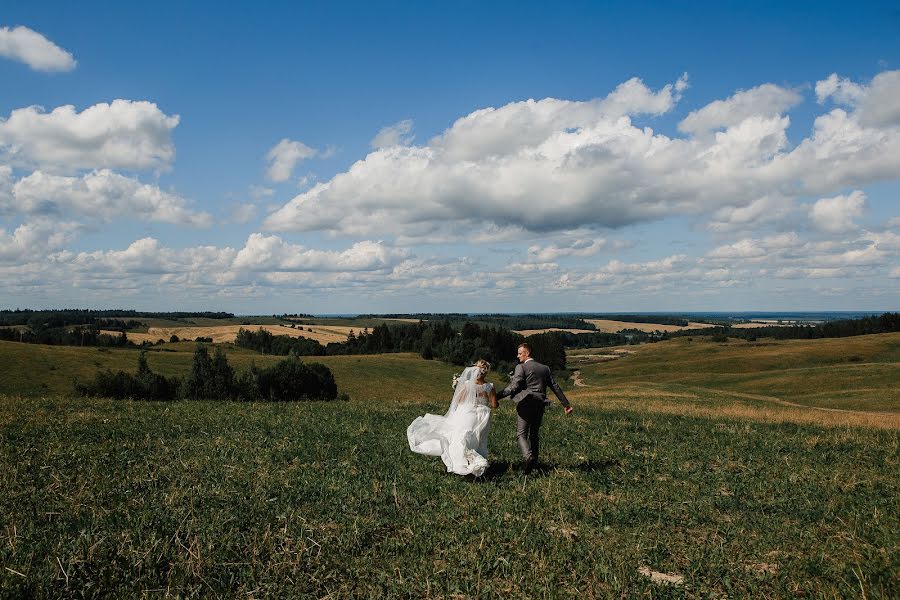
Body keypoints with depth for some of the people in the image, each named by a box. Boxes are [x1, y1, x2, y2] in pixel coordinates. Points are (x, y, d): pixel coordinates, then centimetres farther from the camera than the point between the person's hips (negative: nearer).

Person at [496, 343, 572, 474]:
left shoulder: (521, 367, -5)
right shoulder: (545, 368, 14)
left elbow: (513, 387, -16)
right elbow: (555, 387, 14)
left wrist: (497, 396, -15)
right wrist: (566, 404, 18)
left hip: (525, 405, -6)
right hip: (540, 406, 6)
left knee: (521, 434, -5)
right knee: (534, 434, 18)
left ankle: (528, 457, -28)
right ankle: (534, 461, 23)